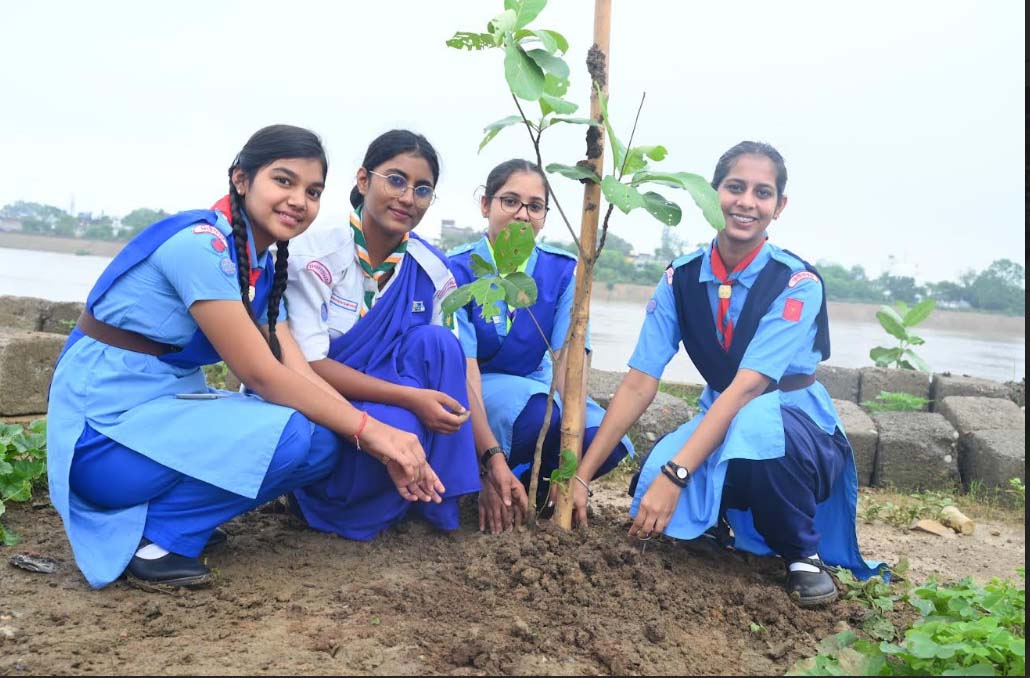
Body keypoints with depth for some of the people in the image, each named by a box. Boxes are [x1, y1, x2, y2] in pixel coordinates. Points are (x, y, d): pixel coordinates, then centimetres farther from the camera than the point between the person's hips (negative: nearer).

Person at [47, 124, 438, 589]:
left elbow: (299, 374, 0)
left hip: (168, 408, 9)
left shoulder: (261, 268, 7)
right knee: (292, 436, -25)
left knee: (323, 442, -2)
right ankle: (155, 534, -7)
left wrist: (384, 445, -11)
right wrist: (368, 429, -19)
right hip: (104, 428, -9)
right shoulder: (200, 243, -20)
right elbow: (261, 375, -22)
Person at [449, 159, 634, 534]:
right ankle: (501, 491, -6)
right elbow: (465, 369, -24)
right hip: (471, 394, -4)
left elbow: (568, 359, -18)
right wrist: (493, 459, -36)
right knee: (541, 415, -35)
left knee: (606, 441, -22)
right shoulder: (458, 270, -16)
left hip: (535, 385, 4)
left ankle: (520, 488, 0)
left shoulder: (562, 270, -8)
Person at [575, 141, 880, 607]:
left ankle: (804, 555, -10)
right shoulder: (680, 279, -7)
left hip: (797, 433, -3)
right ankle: (722, 521, 8)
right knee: (653, 486, -30)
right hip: (719, 426, 3)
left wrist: (676, 475, -40)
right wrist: (579, 475, -19)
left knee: (753, 421, -39)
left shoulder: (797, 284, -18)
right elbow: (638, 384, -12)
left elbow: (748, 387, -30)